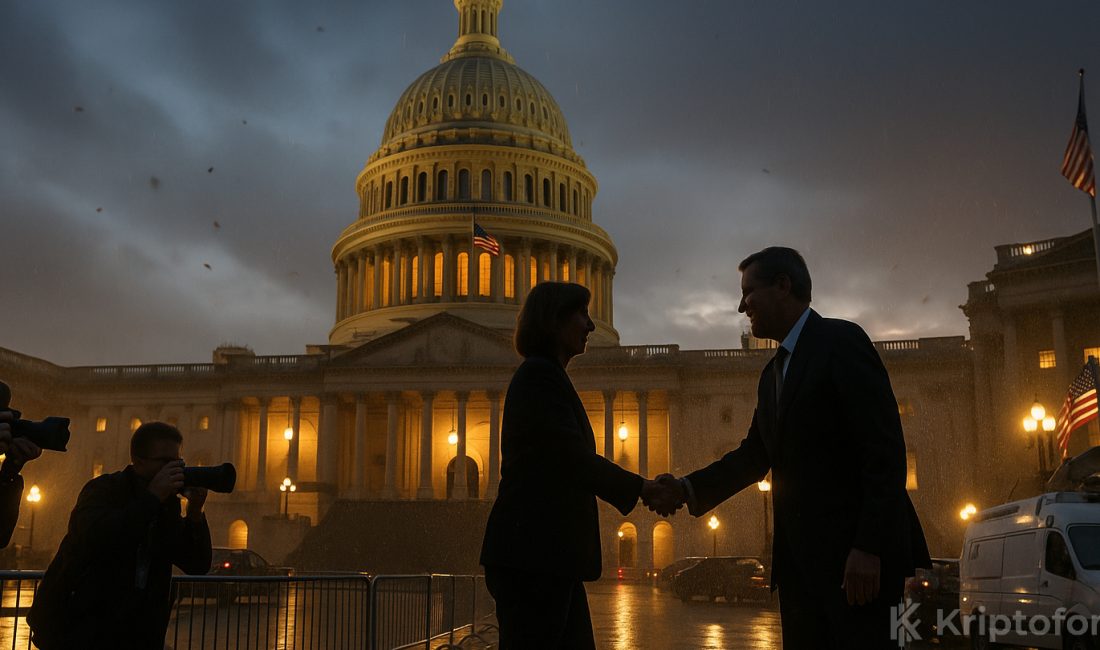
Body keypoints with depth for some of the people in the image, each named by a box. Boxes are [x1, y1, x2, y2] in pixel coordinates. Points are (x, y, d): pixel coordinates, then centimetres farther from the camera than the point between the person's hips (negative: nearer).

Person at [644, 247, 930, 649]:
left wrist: (868, 547, -22)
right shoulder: (773, 373, 19)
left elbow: (885, 450, -15)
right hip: (799, 555, 8)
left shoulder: (841, 341, -7)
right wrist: (689, 489, 0)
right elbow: (756, 454, 15)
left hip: (852, 548, -8)